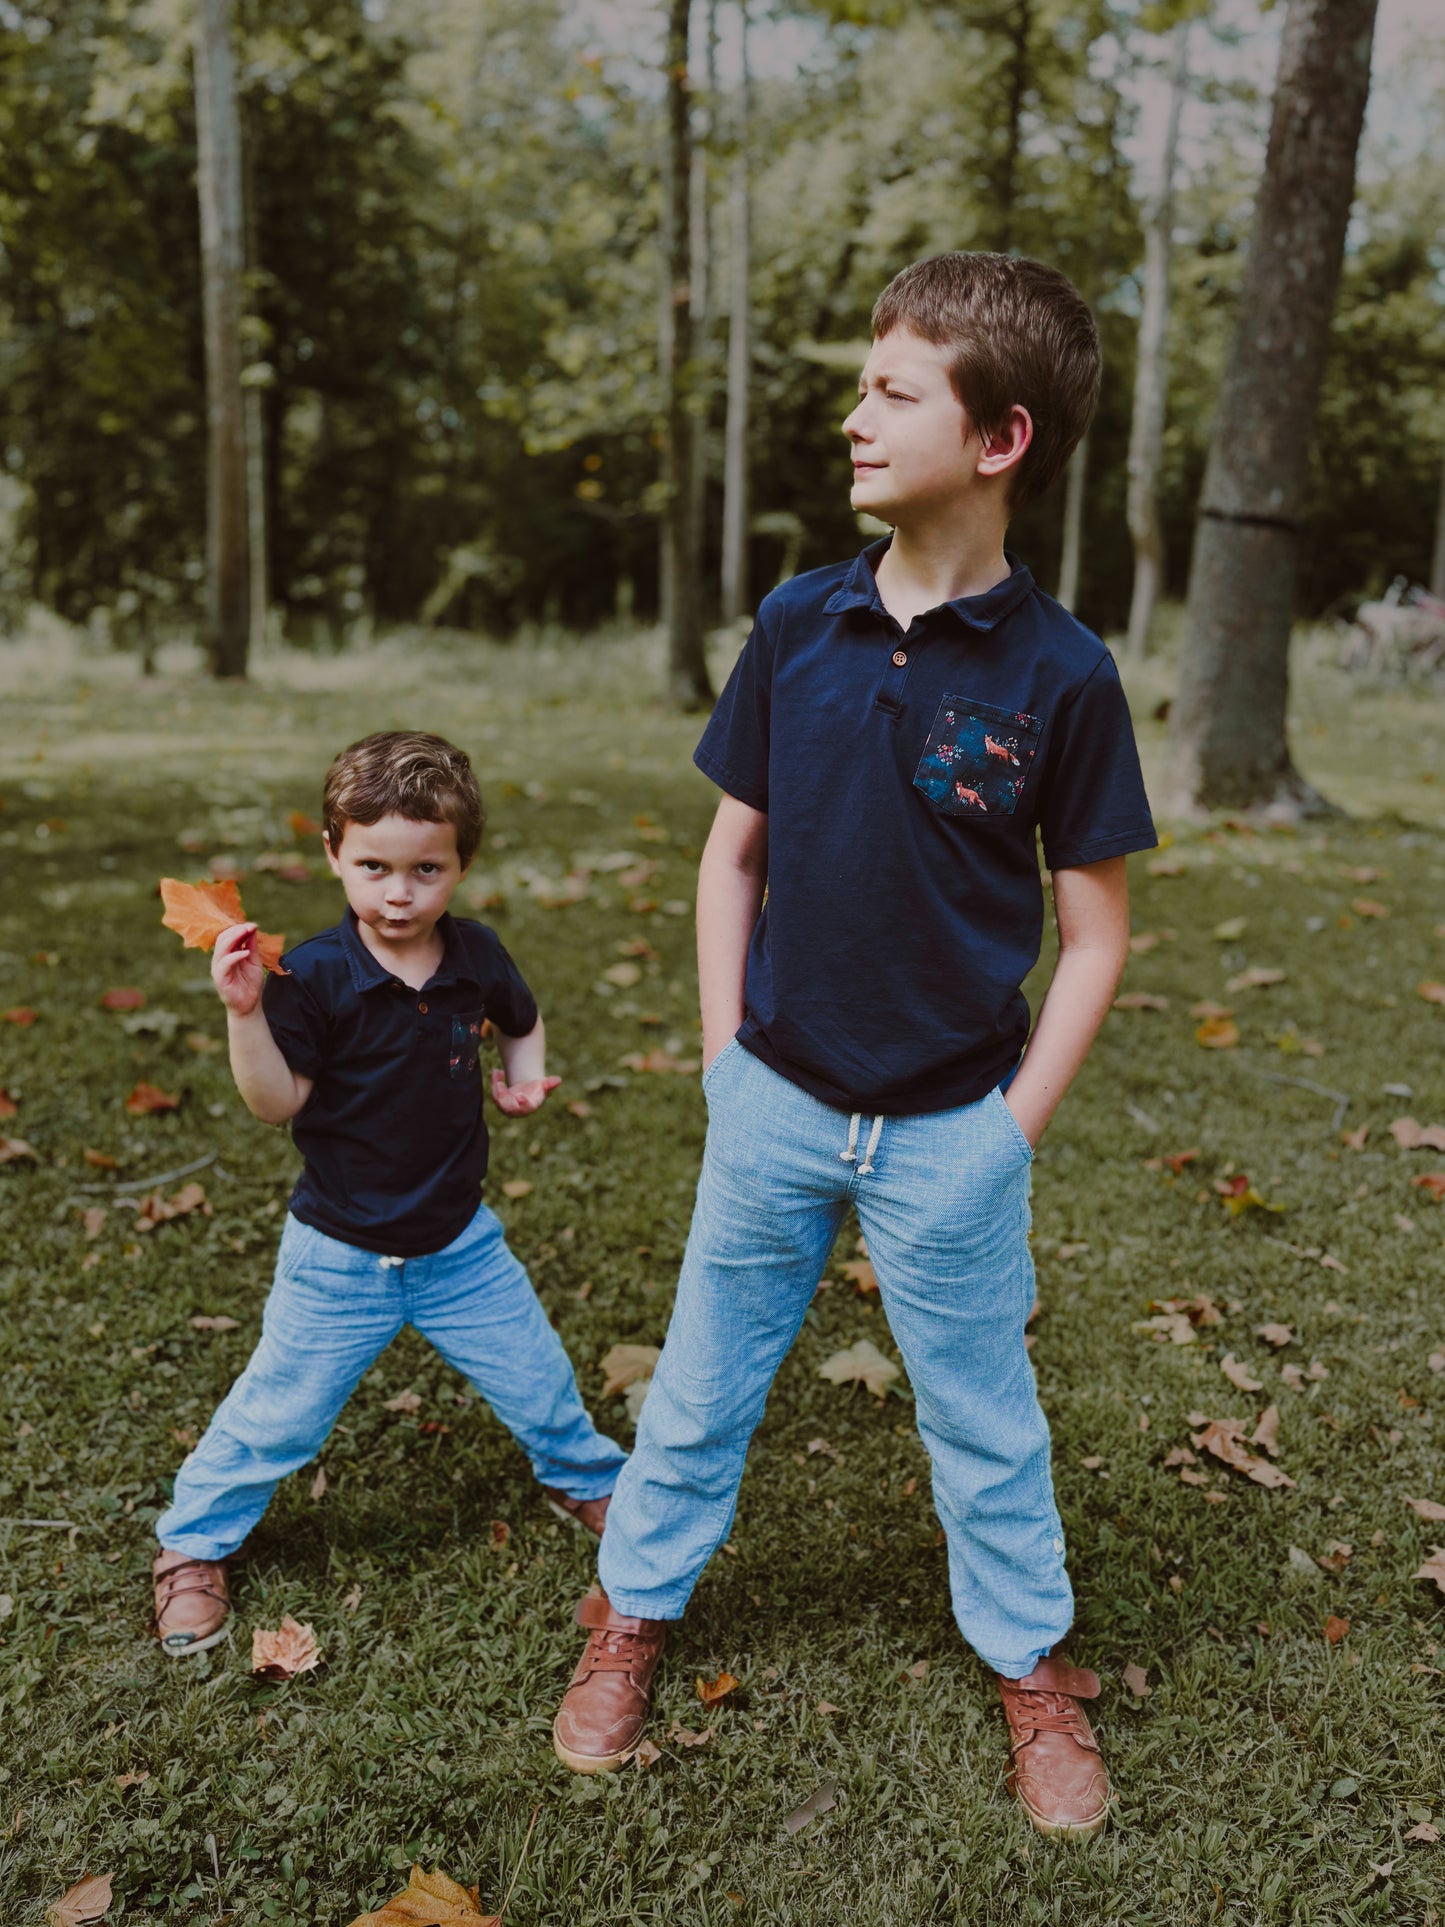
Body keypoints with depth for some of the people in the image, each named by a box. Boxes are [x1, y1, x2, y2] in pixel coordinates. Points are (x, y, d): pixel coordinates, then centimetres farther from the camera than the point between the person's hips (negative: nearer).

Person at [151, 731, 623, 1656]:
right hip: (340, 1256, -3)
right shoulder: (314, 975, -19)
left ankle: (588, 1480, 46)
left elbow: (523, 1022, 14)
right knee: (278, 1412, 8)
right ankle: (193, 1544, 34)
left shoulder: (476, 956, -7)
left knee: (539, 1380, 15)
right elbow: (278, 1102, -19)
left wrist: (525, 1077, -6)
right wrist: (246, 1013, -33)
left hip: (460, 1243, 3)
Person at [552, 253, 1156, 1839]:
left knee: (981, 1416, 16)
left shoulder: (1061, 674, -13)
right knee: (701, 1381, 18)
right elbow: (734, 849, 5)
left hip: (950, 1132, -2)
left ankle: (1033, 1664, 40)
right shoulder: (800, 626, -4)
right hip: (775, 1104, 3)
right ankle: (633, 1611, 41)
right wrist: (726, 1056, 2)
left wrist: (1015, 1123, -7)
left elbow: (1094, 929, -6)